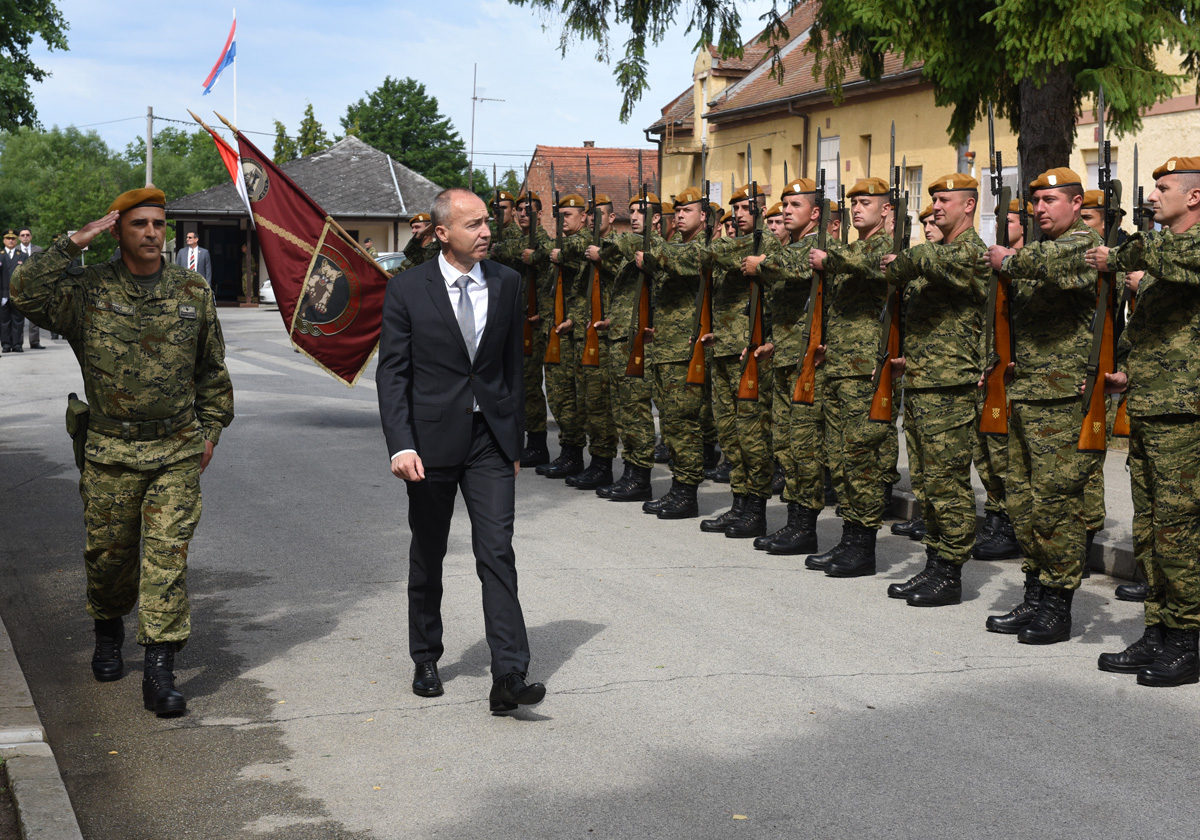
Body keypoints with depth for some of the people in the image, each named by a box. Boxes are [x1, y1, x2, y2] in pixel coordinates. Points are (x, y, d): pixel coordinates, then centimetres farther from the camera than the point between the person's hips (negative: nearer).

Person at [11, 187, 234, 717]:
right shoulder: (89, 290, 0)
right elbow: (28, 292, -18)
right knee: (108, 553, 11)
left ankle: (160, 672, -6)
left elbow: (212, 370, 15)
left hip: (178, 452, 0)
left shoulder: (193, 292, 6)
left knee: (167, 554, -7)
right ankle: (109, 633, 40)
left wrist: (210, 430, 11)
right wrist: (74, 243, -15)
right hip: (111, 453, 0)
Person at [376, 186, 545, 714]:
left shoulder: (506, 284, 4)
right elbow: (392, 374, -7)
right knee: (427, 557, 12)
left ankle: (509, 678, -10)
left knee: (497, 552, -8)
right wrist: (401, 445, -17)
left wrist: (514, 439, 9)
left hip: (490, 439, 1)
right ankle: (425, 661, 30)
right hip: (432, 441, -1)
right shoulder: (407, 290, -6)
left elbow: (512, 365, 10)